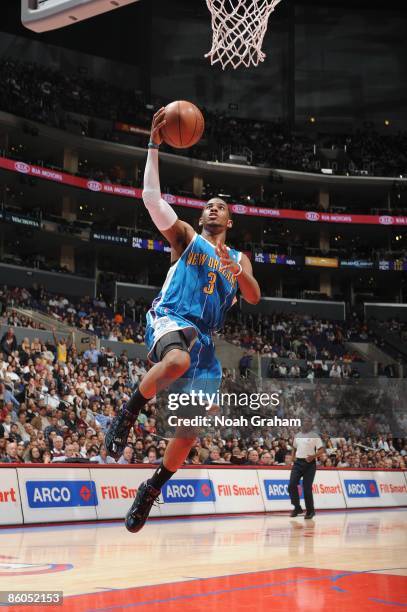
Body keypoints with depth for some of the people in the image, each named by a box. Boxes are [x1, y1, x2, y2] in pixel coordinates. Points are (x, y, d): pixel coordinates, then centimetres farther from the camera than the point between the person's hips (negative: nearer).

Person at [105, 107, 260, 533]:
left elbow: (254, 297, 5)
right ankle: (127, 413, -22)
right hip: (170, 318, -4)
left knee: (192, 429, 0)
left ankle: (152, 488, 19)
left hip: (204, 338, 5)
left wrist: (234, 268, -15)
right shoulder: (185, 236, 14)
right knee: (177, 360, -42)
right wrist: (154, 145, -3)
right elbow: (151, 197, 1)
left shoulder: (238, 258, 23)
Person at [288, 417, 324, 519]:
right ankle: (297, 508, 8)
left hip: (309, 463, -5)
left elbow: (322, 450, -8)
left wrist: (313, 456, -24)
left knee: (307, 488, -5)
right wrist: (293, 457, 9)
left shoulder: (314, 436, -1)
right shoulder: (297, 435, 14)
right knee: (292, 485, -6)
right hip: (298, 462, 5)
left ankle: (310, 511, 8)